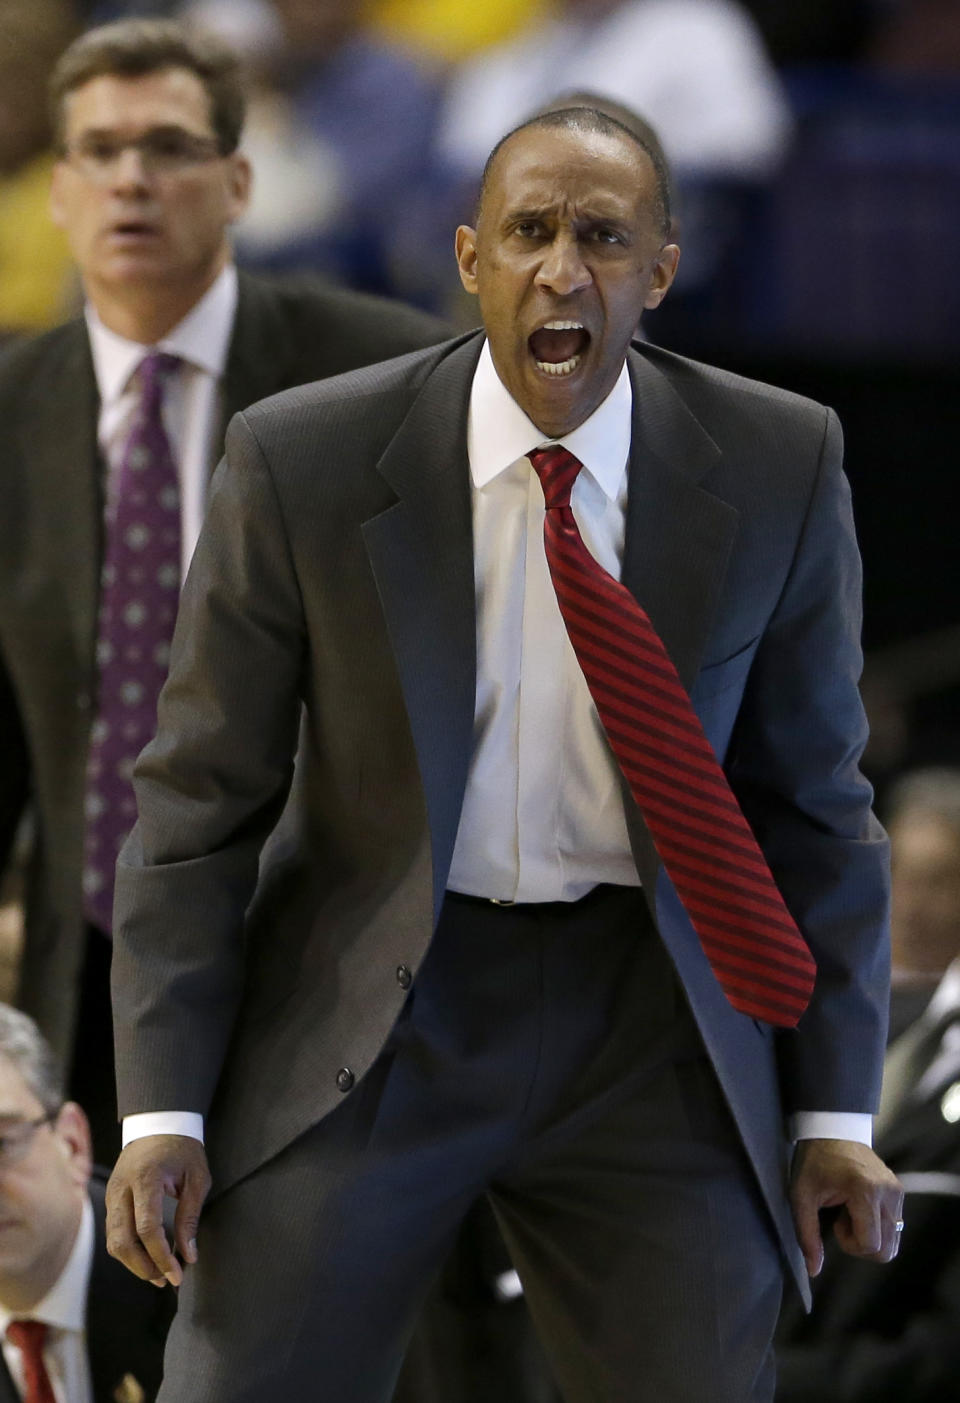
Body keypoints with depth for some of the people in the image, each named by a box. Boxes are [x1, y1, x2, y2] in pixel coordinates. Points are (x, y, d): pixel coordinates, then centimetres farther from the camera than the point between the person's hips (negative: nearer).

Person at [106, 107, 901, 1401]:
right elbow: (199, 801, -3)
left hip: (646, 1020, 1)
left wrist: (835, 1109, 3)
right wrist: (164, 1108, -7)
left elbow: (814, 795, 4)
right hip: (372, 1007, -1)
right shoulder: (304, 462, -8)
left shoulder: (778, 467, -4)